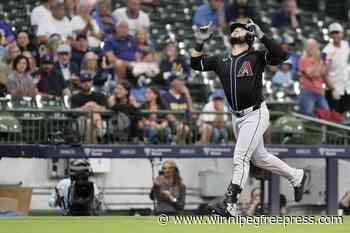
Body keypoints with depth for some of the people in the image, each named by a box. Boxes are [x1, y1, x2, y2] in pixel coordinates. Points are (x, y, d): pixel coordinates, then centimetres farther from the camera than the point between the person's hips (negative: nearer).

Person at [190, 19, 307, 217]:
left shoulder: (256, 57, -8)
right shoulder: (221, 60, 9)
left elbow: (281, 55, -23)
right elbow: (196, 64, 11)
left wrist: (260, 35, -25)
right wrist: (200, 42, -2)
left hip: (255, 115, -7)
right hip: (238, 117, 8)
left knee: (241, 158, -13)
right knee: (260, 158, 19)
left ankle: (231, 204, -14)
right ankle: (297, 176, 37)